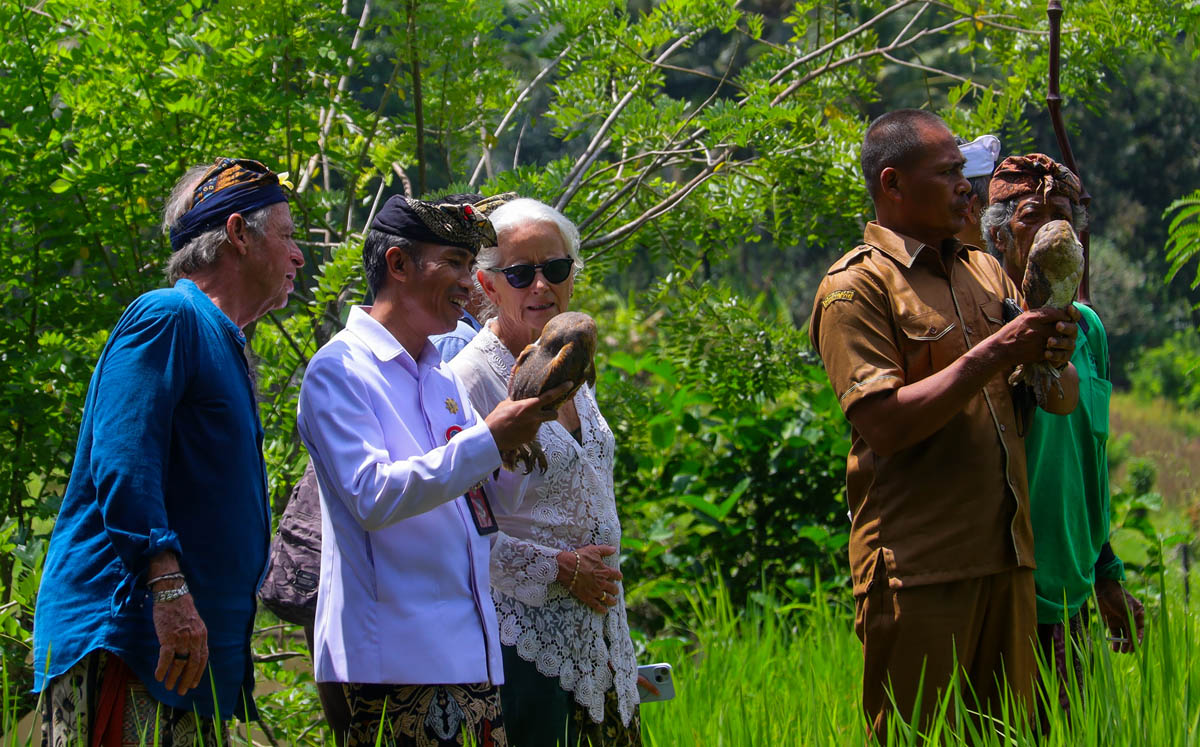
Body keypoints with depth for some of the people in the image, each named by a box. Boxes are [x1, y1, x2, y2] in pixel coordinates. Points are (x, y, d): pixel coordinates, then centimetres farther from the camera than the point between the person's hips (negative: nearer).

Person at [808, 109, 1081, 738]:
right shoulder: (855, 287, -5)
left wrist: (1054, 358, -9)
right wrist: (995, 354, -18)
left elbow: (1063, 400, 15)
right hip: (917, 569, -6)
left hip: (1005, 558, 6)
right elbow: (887, 424, -15)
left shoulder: (986, 273, 16)